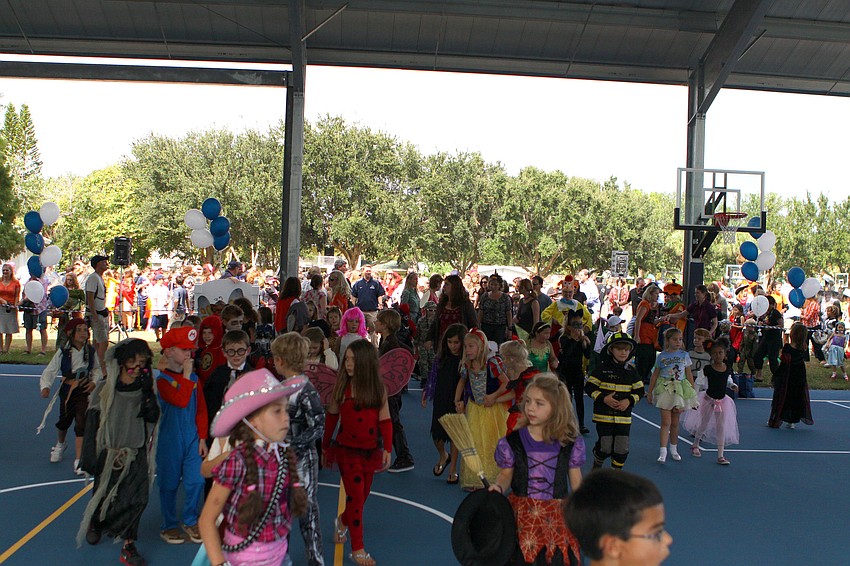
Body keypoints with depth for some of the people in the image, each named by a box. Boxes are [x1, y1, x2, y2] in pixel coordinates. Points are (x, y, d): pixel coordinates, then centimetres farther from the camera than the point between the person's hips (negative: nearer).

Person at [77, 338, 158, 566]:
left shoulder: (143, 388, 1)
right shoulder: (105, 389, -7)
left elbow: (153, 417, -9)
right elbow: (92, 423, -2)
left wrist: (148, 393, -20)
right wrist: (89, 456, -2)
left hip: (136, 455, 2)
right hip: (110, 453, -1)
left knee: (137, 499, -7)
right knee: (106, 496, 11)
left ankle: (128, 545, 7)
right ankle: (94, 522, 45)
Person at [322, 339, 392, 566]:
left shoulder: (379, 389, -4)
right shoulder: (341, 387, -7)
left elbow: (385, 421, 0)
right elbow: (331, 417, 3)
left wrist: (387, 449, -5)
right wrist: (325, 446, 8)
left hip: (370, 451, 3)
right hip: (347, 449, -3)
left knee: (363, 494, 15)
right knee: (356, 495, -5)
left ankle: (342, 521, 45)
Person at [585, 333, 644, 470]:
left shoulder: (631, 371, 6)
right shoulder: (602, 369, -5)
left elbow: (640, 391, 11)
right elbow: (589, 387, -5)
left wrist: (629, 401, -7)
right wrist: (603, 398, -18)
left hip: (624, 417, 3)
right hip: (604, 415, -3)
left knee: (622, 448, 2)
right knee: (605, 448, -2)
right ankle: (597, 464, 29)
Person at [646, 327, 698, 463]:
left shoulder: (684, 355, 4)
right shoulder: (662, 356, -1)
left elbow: (689, 375, 9)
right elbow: (655, 375, 5)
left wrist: (693, 392, 7)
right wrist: (650, 392, 5)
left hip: (680, 390, 2)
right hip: (665, 389, -2)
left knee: (675, 423, 12)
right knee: (666, 422, -9)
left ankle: (674, 449, 25)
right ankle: (663, 452, -10)